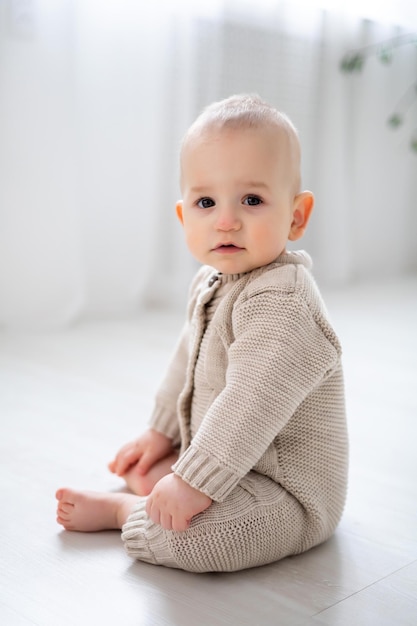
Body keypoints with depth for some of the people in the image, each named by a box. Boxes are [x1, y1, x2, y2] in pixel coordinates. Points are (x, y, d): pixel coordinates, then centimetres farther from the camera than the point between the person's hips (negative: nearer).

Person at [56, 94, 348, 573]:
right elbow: (189, 362, 17)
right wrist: (162, 431, 21)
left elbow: (252, 404, -36)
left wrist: (196, 483, -34)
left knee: (174, 532, -30)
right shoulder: (210, 282, 4)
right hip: (225, 452, 10)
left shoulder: (280, 302, -29)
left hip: (288, 493, -9)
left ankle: (121, 508, -4)